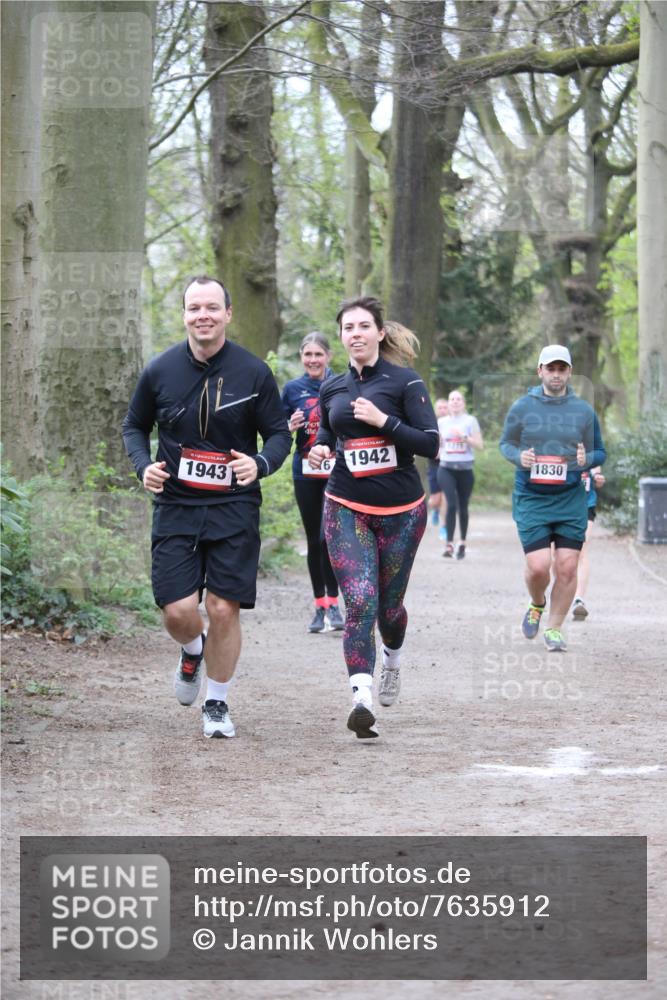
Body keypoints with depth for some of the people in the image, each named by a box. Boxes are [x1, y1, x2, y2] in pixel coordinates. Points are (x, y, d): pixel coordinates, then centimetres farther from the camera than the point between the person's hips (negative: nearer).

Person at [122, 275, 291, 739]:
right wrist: (144, 465, -6)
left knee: (223, 609, -4)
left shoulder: (253, 372, -4)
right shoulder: (160, 370, 0)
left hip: (234, 507, -1)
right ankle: (192, 651, 31)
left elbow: (279, 434, 3)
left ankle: (217, 704, 16)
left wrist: (260, 464, -18)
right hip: (175, 505, 1)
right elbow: (135, 425, 14)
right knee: (178, 610, -7)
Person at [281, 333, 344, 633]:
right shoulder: (292, 389, 5)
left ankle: (333, 604, -4)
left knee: (328, 537, -15)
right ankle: (320, 606, 18)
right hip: (306, 475, 2)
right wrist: (291, 427, -10)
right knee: (313, 540, 8)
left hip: (337, 473, -2)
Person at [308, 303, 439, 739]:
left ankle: (392, 659, 45)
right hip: (347, 508, 2)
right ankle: (363, 699, -26)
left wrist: (383, 420, -22)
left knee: (389, 605, 10)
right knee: (359, 600, -18)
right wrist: (320, 448, 4)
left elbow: (430, 444, -12)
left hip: (401, 510, -1)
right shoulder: (332, 388, 7)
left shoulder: (405, 381, -6)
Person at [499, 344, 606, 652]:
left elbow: (599, 452, 12)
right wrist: (519, 457, -10)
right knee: (538, 566, -10)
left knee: (567, 568, -4)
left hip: (571, 500, 1)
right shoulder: (522, 408, 2)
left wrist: (586, 459, -12)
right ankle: (537, 604, 24)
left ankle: (554, 629, 13)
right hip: (531, 500, -1)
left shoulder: (583, 411, 5)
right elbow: (505, 443, 12)